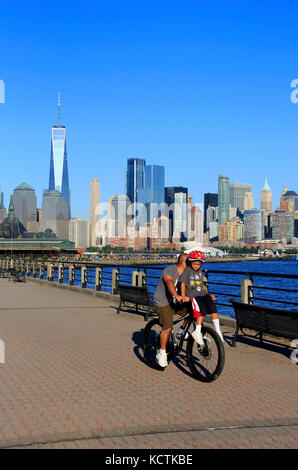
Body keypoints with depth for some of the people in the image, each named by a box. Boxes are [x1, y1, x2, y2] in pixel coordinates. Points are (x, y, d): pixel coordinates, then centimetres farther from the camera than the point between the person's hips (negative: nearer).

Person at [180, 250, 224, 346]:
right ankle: (197, 332, -22)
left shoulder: (200, 271, 17)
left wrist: (209, 294, 16)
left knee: (213, 307, -18)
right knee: (202, 310, -27)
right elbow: (183, 283, -6)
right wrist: (183, 296, -15)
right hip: (192, 295, -5)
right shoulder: (187, 270, 0)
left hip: (203, 294, 5)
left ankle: (217, 329, -10)